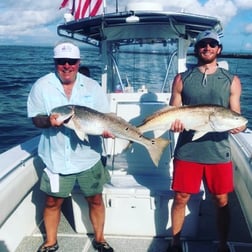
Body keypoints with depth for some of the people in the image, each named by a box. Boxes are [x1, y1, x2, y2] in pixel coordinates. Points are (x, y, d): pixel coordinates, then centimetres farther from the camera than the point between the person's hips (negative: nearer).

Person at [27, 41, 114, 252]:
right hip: (56, 158, 0)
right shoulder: (42, 86, -2)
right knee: (53, 202, 11)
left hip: (88, 157, 1)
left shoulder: (92, 86, 1)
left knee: (95, 200, 11)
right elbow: (36, 118, -1)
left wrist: (105, 129, -20)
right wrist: (49, 120, -23)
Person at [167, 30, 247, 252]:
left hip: (218, 152, 0)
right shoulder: (182, 79, 5)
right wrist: (175, 122, -17)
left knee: (222, 202, 10)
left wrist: (238, 126, -19)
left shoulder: (232, 81, 5)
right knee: (181, 198, 8)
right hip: (187, 150, 0)